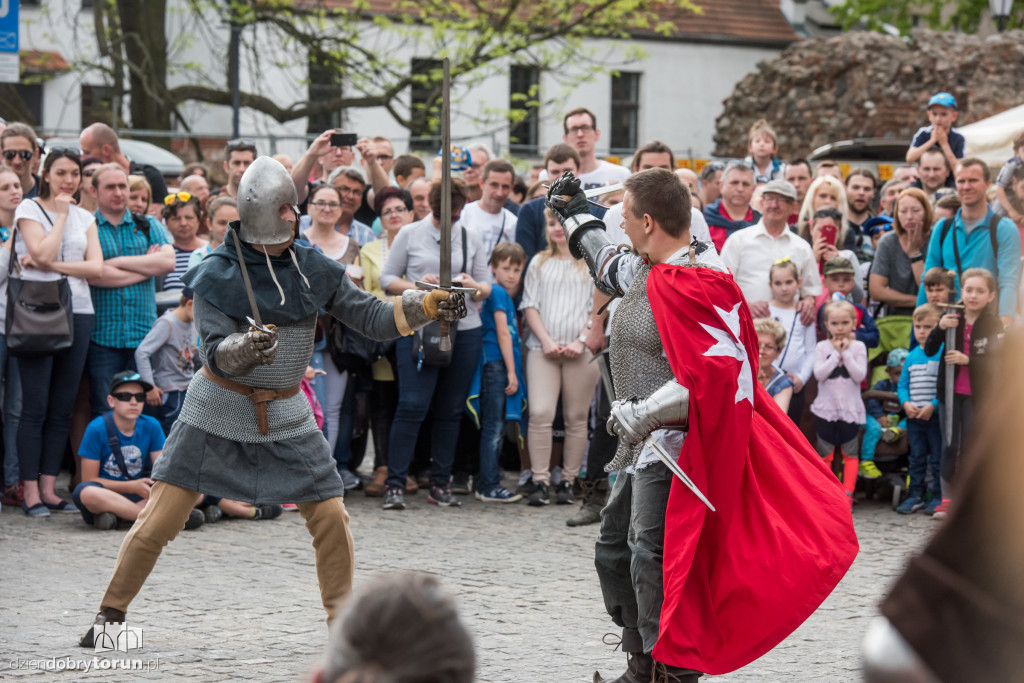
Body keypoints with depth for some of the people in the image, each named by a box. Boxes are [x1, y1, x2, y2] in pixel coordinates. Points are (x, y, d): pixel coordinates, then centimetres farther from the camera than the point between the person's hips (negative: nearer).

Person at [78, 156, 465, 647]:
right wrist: (246, 347, -41)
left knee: (331, 516, -1)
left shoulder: (314, 270, -3)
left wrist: (427, 306, -16)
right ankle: (111, 613, 11)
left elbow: (374, 318, -1)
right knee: (159, 520, -5)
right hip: (218, 412, -3)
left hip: (286, 417, 3)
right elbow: (214, 354, -19)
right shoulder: (217, 276, -13)